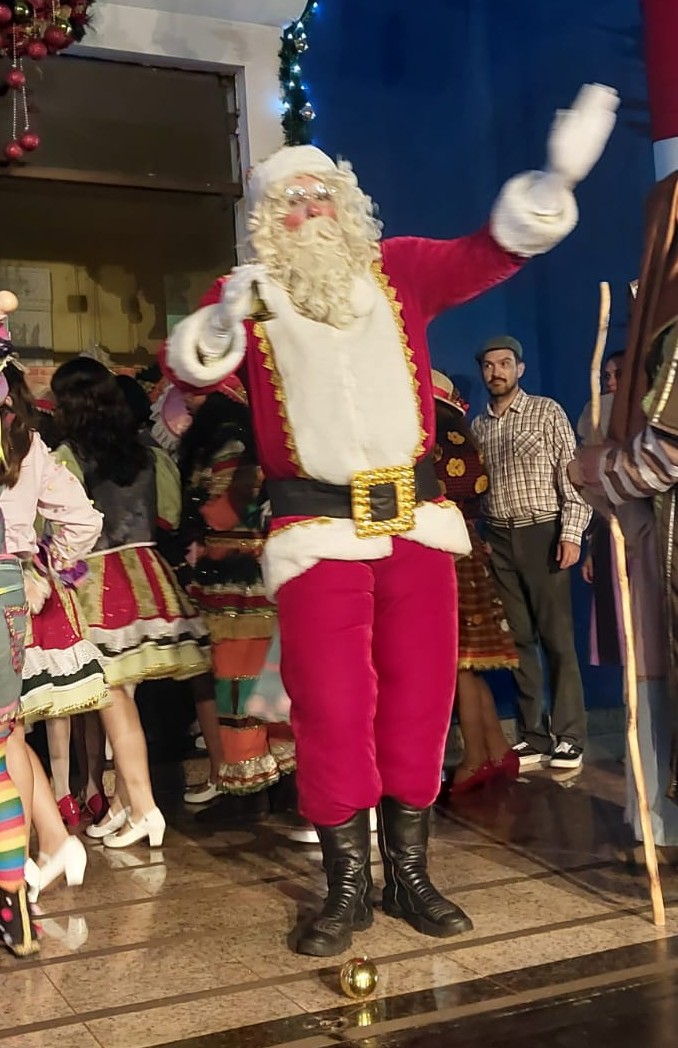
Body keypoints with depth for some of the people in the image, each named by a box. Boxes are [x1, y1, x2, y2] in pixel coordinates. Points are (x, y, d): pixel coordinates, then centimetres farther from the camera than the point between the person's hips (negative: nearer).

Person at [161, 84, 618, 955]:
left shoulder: (398, 269, 8)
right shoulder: (246, 296, 4)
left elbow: (492, 249, 1)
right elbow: (185, 366, -7)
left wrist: (554, 180, -14)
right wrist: (226, 317, -27)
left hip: (415, 517, 2)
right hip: (316, 530, -2)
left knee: (418, 696, 7)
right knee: (330, 707, -2)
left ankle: (409, 874, 21)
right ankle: (347, 889, 13)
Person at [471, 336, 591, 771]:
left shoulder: (547, 412, 2)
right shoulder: (477, 427, 13)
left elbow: (571, 473, -4)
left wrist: (571, 532, -13)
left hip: (542, 534, -4)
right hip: (499, 540, 4)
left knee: (557, 637, -3)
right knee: (519, 640, 5)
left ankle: (569, 737, 1)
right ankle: (534, 736, 11)